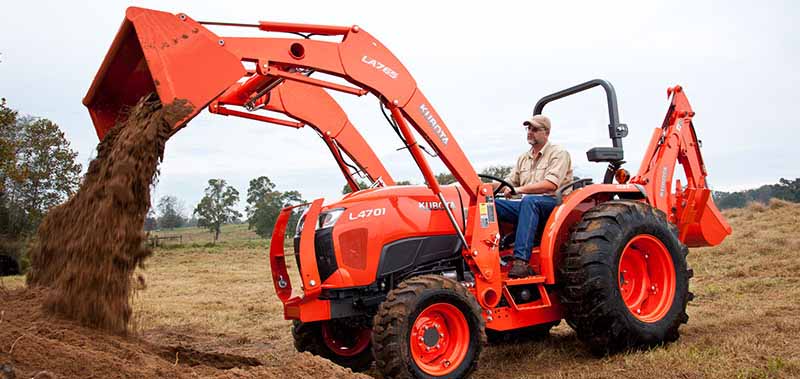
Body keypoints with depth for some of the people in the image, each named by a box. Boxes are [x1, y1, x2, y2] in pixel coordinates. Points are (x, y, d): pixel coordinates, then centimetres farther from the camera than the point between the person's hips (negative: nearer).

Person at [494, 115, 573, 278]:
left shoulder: (558, 153, 0)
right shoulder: (523, 158, 24)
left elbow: (550, 184, -15)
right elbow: (509, 183, 19)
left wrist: (520, 189, -23)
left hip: (552, 203, -6)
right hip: (527, 206, 7)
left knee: (529, 201, -40)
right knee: (491, 203, -17)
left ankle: (521, 260, -47)